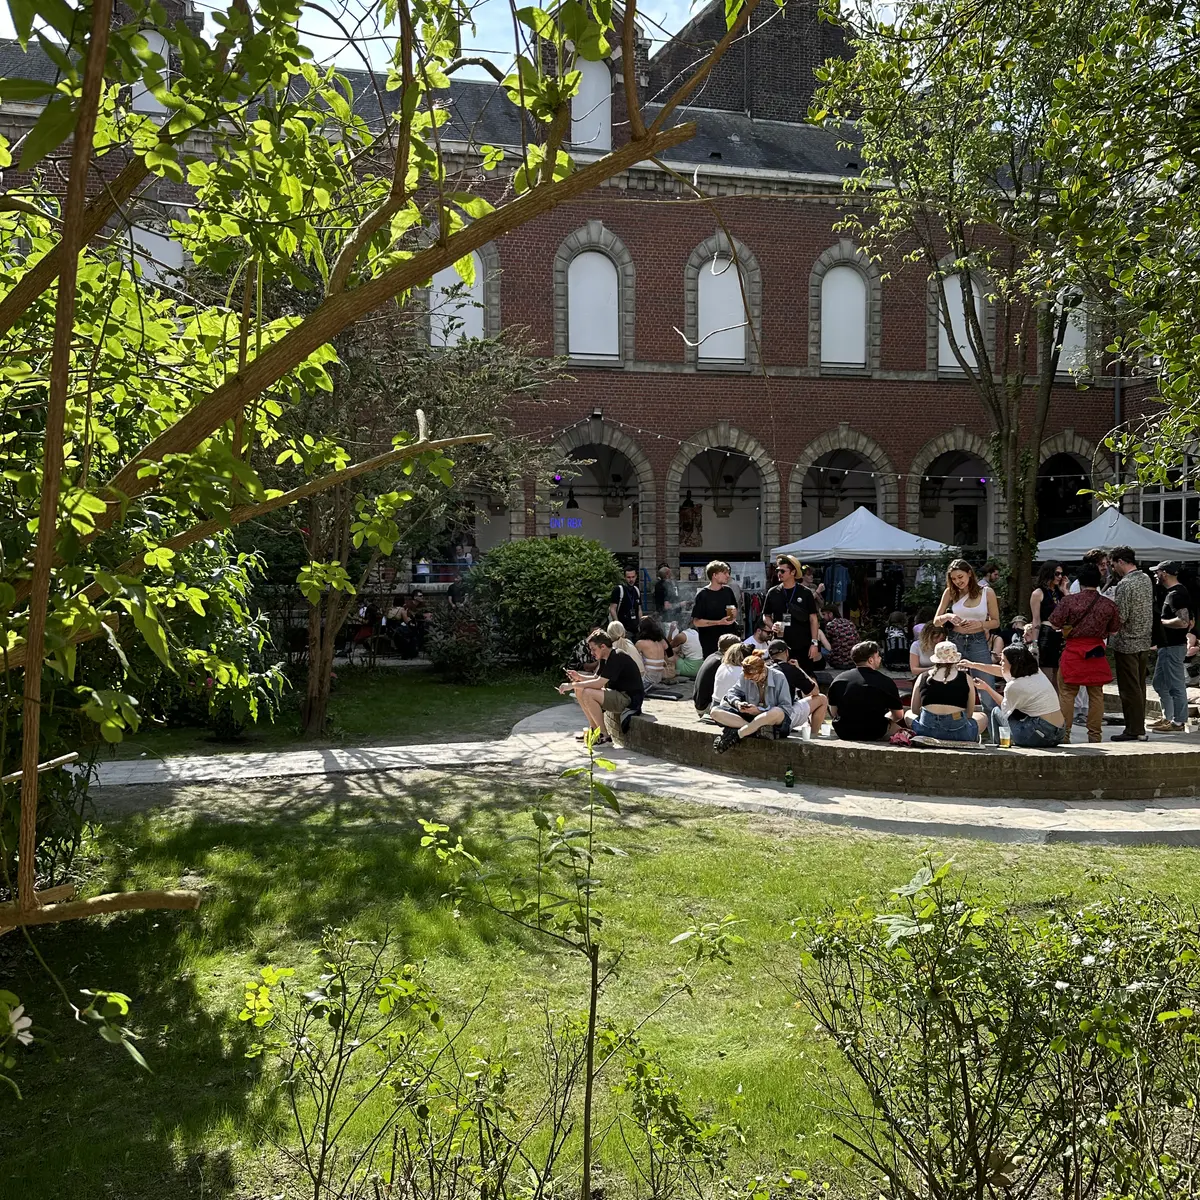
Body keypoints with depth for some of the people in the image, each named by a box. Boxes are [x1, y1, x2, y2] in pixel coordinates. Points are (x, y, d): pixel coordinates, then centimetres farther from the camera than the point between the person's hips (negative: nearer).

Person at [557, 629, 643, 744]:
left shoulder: (617, 658, -21)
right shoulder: (604, 659, 9)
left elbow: (599, 683, -26)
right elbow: (596, 678, 15)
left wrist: (572, 685, -23)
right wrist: (579, 677, -4)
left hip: (630, 699, -10)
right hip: (618, 695, 10)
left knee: (588, 694, -26)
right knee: (579, 690, 4)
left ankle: (604, 735, -16)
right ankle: (593, 729, 8)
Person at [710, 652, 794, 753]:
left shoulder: (778, 677, -11)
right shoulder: (746, 677, 0)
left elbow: (787, 708, -13)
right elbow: (732, 692, 10)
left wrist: (759, 711, -22)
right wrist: (737, 703, -15)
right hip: (751, 718, 4)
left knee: (777, 713, -42)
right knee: (715, 711, -15)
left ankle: (734, 736, -33)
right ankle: (759, 730, -31)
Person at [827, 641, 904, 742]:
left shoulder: (838, 680, 0)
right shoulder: (886, 681, -9)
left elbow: (834, 712, 6)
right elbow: (898, 715, -1)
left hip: (843, 733, 4)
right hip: (874, 734, -4)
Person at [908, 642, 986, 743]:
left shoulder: (923, 677, 9)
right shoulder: (966, 679, 6)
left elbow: (914, 710, 15)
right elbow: (969, 714, 11)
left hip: (926, 731, 0)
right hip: (958, 733, 1)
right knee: (982, 717, 32)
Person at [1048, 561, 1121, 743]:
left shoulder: (1069, 601, -9)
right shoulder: (1108, 604, 0)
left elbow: (1054, 623, -8)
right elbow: (1114, 629, 10)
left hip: (1072, 653, -2)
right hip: (1097, 653, 3)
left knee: (1067, 694, 3)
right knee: (1096, 695, 10)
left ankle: (1064, 735, 2)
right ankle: (1095, 735, 13)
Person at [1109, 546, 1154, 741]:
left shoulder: (1125, 584, -18)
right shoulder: (1146, 579, 9)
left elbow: (1119, 618, -21)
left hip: (1126, 644, -9)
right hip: (1144, 642, 9)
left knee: (1129, 689, -2)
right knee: (1139, 687, 13)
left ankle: (1133, 730, 1)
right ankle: (1140, 728, 19)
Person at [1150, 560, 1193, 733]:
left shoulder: (1176, 594, -18)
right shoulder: (1171, 592, 13)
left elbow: (1183, 621, -27)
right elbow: (1190, 620, 22)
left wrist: (1161, 621, -16)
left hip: (1174, 647, -11)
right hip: (1167, 646, 11)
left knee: (1176, 685, -3)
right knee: (1159, 683, 17)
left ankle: (1178, 722, 3)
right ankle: (1167, 717, 25)